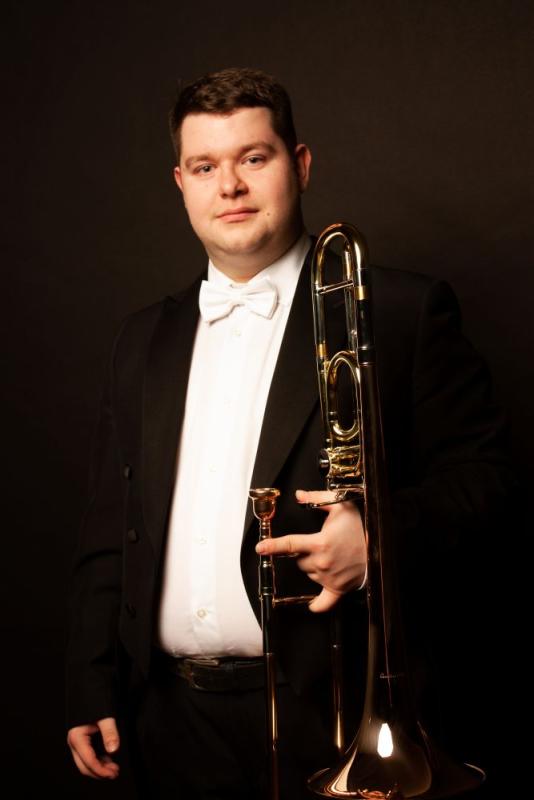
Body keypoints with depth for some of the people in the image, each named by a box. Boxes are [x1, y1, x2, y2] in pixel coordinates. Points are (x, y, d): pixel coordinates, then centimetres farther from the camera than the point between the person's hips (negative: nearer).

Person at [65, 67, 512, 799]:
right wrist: (92, 688, 6)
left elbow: (480, 470, -5)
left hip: (329, 711, -4)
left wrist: (383, 536, -23)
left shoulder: (402, 312, -4)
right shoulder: (146, 341, 11)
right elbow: (109, 532, 11)